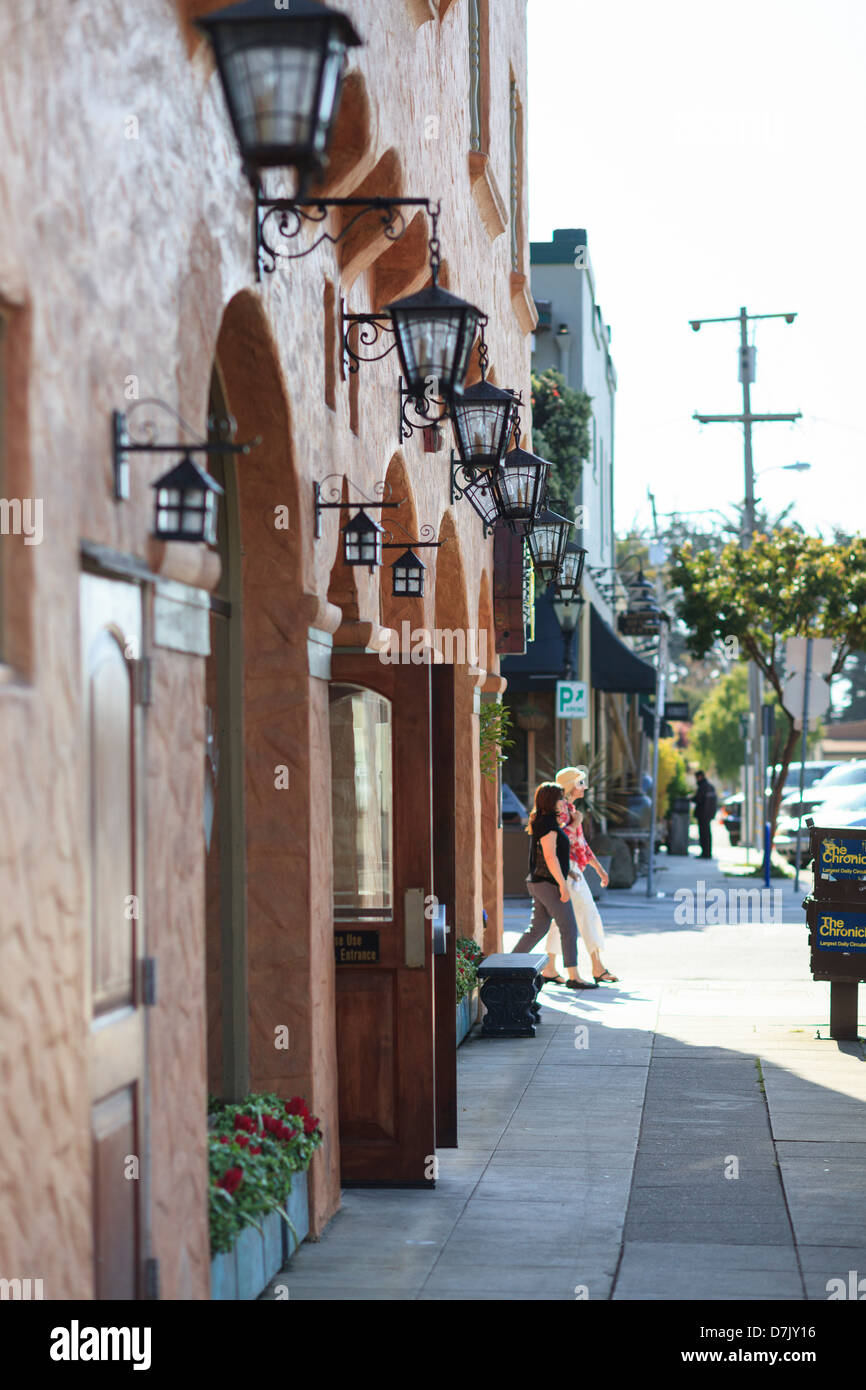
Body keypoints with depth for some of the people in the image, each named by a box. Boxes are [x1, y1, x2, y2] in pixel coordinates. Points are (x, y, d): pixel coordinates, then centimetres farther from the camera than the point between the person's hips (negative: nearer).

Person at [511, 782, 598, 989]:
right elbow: (550, 857, -20)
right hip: (548, 882, -10)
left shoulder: (542, 822, 15)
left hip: (538, 883, 10)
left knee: (538, 927, 14)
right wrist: (562, 884, -20)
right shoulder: (548, 824, -16)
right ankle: (573, 977, -4)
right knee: (569, 928, -5)